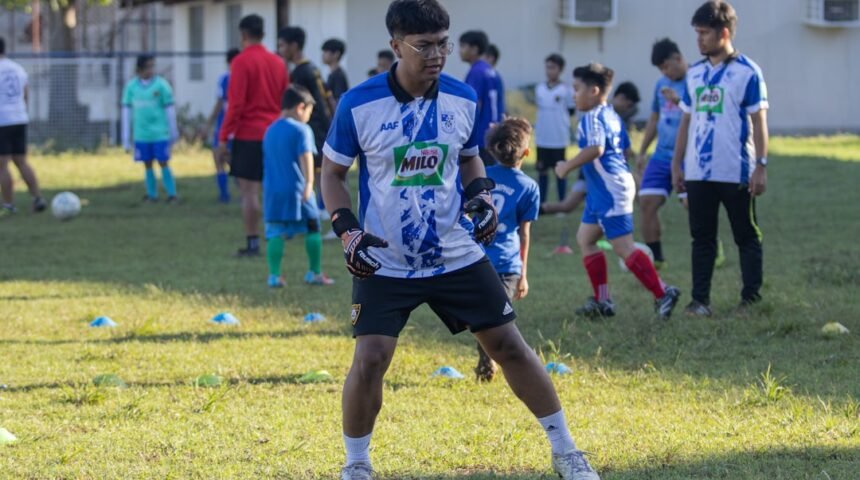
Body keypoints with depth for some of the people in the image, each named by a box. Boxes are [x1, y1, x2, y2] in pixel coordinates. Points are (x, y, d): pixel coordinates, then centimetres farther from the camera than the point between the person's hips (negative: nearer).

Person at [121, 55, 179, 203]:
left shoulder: (161, 85, -5)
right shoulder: (131, 86, 2)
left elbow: (169, 109, 0)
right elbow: (126, 111, 7)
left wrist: (173, 132, 4)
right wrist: (126, 137, 6)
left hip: (160, 134, -3)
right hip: (141, 134, 3)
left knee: (163, 163, -3)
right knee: (148, 164, 7)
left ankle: (172, 194, 2)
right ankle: (152, 194, 16)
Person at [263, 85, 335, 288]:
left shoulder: (270, 131, 16)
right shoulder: (301, 130, -5)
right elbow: (305, 157, -17)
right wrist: (309, 183, -25)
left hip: (272, 190, 5)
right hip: (296, 190, -5)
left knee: (275, 233, 3)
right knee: (313, 229, 9)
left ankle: (274, 275, -6)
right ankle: (315, 272, 14)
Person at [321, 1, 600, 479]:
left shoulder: (463, 99, -4)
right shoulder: (358, 105, -13)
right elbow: (332, 173, -1)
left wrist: (482, 194, -5)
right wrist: (348, 230, -15)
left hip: (456, 256, 3)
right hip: (384, 263, -3)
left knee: (509, 345, 2)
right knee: (369, 359, -14)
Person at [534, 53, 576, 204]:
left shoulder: (566, 90, -6)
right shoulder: (539, 88, 5)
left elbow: (571, 110, 0)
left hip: (559, 139, -4)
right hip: (542, 138, 4)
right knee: (542, 170, 8)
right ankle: (542, 203, 15)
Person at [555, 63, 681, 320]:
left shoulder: (592, 118, -14)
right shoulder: (612, 115, 16)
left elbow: (596, 149, -30)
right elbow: (623, 147, 23)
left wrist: (567, 166, -20)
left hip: (610, 191, -11)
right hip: (601, 192, 11)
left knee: (623, 246, -11)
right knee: (585, 238, 16)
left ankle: (662, 293, -13)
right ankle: (602, 301, 16)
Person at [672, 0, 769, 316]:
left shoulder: (746, 72, -6)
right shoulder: (695, 74, 10)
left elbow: (759, 122, -6)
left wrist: (761, 166, -11)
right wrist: (676, 165, 12)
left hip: (736, 173, -5)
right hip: (698, 173, 5)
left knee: (747, 237, 4)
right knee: (702, 239, 6)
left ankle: (751, 299, 9)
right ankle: (700, 300, 9)